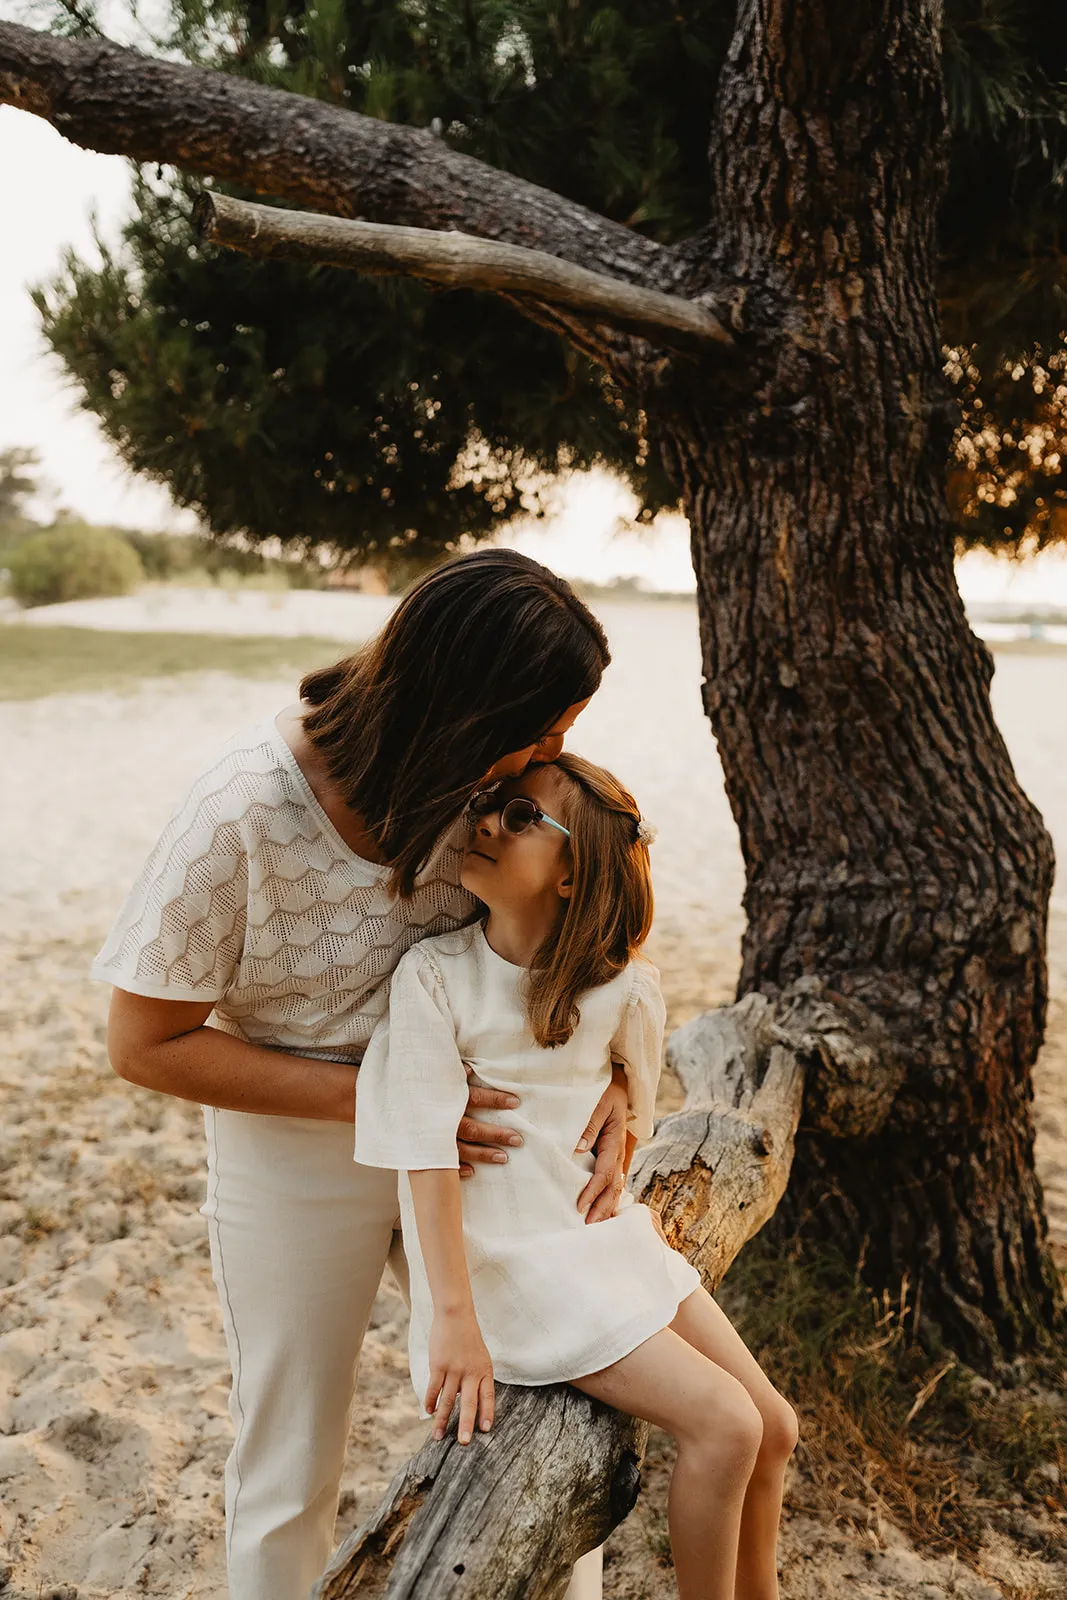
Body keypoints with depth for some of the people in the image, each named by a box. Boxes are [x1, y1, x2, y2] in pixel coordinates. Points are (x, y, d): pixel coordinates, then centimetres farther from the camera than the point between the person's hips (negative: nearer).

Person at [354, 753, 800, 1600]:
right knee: (723, 1426, -14)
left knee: (774, 1427, 9)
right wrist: (454, 1320, -22)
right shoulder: (432, 975, -17)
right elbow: (428, 1154, -20)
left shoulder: (621, 985, -5)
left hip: (612, 1234, 6)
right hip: (514, 1262, -5)